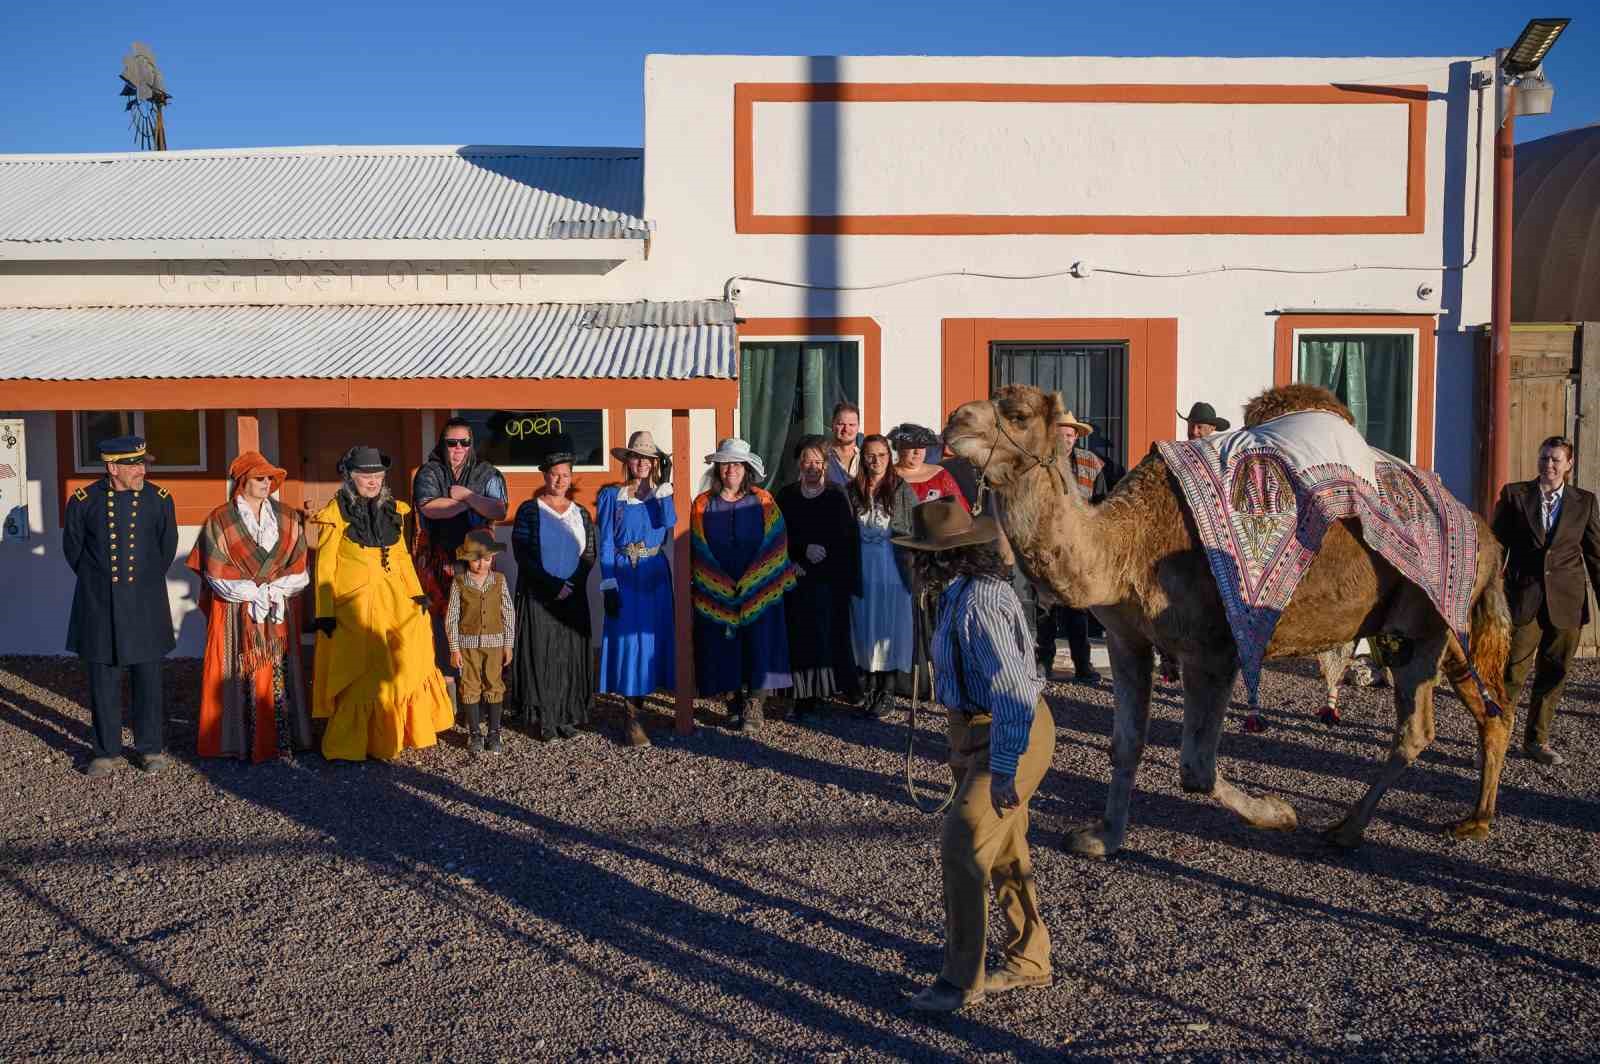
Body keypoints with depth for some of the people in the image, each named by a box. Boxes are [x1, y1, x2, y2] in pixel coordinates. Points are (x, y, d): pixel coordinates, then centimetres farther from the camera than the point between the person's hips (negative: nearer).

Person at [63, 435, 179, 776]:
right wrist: (97, 582, 12)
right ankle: (106, 751, 19)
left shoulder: (160, 499, -2)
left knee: (148, 678, 7)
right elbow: (72, 548, 8)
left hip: (146, 604, 1)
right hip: (99, 605, 0)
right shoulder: (83, 500, -5)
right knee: (103, 680, 7)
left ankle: (149, 747, 20)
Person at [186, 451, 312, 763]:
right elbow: (217, 574, -6)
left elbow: (299, 568, 5)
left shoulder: (286, 518, 9)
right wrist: (257, 593, -10)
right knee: (239, 677, -3)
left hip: (280, 611, 2)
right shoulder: (220, 521, -1)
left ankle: (281, 737, 4)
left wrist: (272, 590, -9)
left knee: (279, 676, 0)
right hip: (236, 614, -2)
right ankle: (241, 741, 4)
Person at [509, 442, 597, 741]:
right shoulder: (529, 510, -1)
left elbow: (589, 555, 7)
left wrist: (572, 584, -9)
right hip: (538, 596, -3)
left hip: (573, 596, 3)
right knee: (540, 655, -2)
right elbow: (522, 553, -8)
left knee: (572, 655, 4)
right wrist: (553, 584, -14)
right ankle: (543, 719, 5)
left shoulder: (581, 514, 10)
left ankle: (569, 716, 13)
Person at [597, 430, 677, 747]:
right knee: (627, 639, -6)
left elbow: (668, 522, -14)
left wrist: (663, 483, -13)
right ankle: (632, 719, -1)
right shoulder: (612, 496, 1)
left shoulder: (660, 493, 7)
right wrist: (608, 585, -11)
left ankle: (635, 706, 18)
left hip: (656, 576, 3)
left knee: (650, 638, 5)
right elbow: (605, 544, -3)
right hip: (624, 576, -3)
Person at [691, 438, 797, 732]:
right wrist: (723, 586, -3)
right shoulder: (703, 504, 6)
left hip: (759, 592, -1)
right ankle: (733, 703, 13)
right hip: (716, 595, 1)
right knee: (723, 648, 1)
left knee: (758, 646, -4)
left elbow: (776, 546, 3)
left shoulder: (763, 502, 4)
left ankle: (754, 707, 3)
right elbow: (697, 549, 4)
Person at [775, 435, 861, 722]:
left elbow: (847, 544, -5)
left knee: (828, 635, -3)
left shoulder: (837, 498, -1)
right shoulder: (786, 496, 6)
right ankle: (805, 698, 6)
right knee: (801, 639, 1)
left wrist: (807, 568, -11)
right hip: (797, 583, 2)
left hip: (829, 582, -2)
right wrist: (804, 550, -11)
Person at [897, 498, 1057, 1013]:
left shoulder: (977, 606, -25)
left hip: (1009, 736, -10)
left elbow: (1013, 693, -29)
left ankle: (961, 981, 5)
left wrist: (1003, 771, -26)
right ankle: (1030, 962, 32)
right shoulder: (965, 591, 7)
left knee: (962, 850, -8)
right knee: (1005, 851, 18)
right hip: (982, 730, 10)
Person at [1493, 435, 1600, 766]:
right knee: (1513, 671, -6)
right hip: (1524, 598, -2)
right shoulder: (1514, 495, 4)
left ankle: (1536, 740, 22)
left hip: (1566, 602, 2)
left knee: (1553, 674, 9)